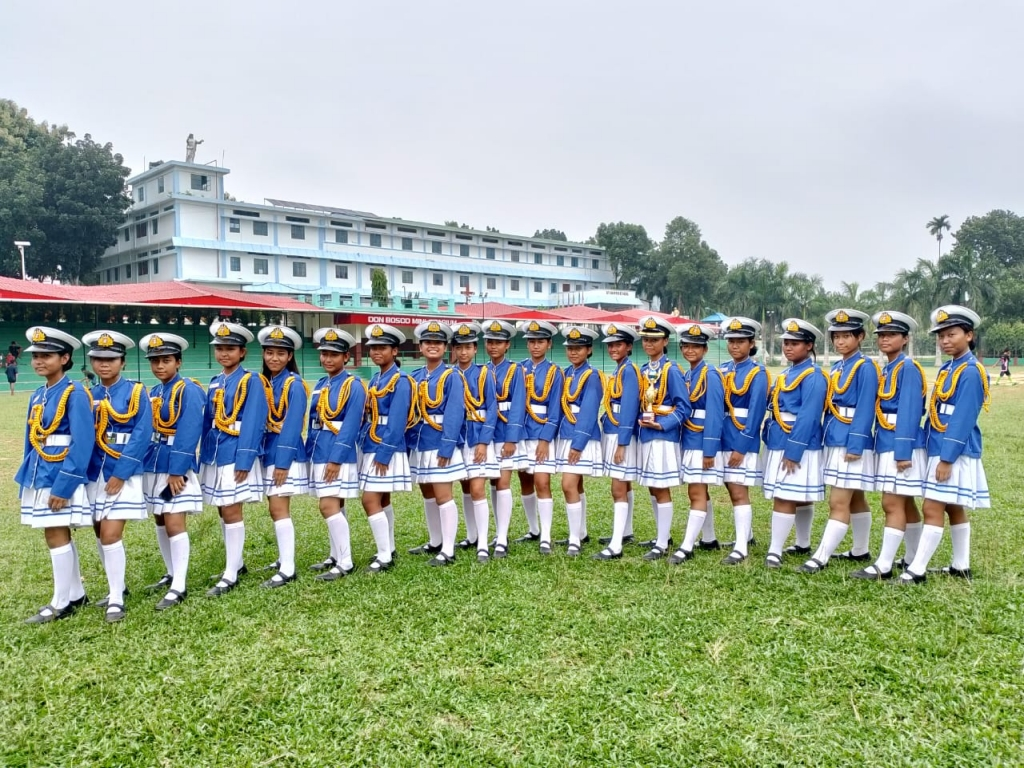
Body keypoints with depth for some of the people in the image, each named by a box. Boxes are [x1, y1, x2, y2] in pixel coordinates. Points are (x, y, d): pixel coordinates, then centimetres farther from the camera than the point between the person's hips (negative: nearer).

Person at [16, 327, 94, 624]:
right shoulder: (37, 396, 12)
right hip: (40, 476, 8)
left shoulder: (75, 394, -13)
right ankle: (76, 595, 25)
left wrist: (63, 485, -21)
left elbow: (82, 445, -18)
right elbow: (31, 441, 17)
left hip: (63, 476, -8)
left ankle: (61, 604, 10)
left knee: (56, 537, -2)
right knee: (59, 537, 13)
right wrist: (25, 479, 13)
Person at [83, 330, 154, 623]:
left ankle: (117, 599, 2)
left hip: (124, 473, -5)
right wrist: (84, 472, -4)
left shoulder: (136, 391, -6)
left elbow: (142, 435, -12)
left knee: (111, 535, -10)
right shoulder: (89, 396, 9)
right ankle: (117, 587, 30)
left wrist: (120, 474, -16)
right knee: (101, 535, 12)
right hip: (94, 474, 6)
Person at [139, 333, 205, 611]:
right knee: (160, 521, 15)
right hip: (153, 463, 8)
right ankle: (171, 574, 29)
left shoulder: (189, 390, -12)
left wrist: (176, 470, -22)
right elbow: (146, 431, 14)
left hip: (177, 463, -8)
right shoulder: (152, 393, 12)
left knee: (174, 523, -8)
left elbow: (188, 434, -19)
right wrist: (145, 462, 8)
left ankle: (179, 586, -2)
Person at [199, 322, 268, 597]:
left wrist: (244, 460, -20)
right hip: (214, 455, 7)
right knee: (224, 512, 14)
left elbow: (253, 423, -15)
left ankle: (231, 575, 5)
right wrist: (203, 457, 12)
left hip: (236, 455, -7)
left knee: (232, 513, -3)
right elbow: (208, 422, 15)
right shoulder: (215, 382, 13)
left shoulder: (251, 380, -8)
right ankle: (236, 563, 28)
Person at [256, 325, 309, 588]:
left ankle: (288, 569, -4)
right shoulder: (263, 382, 10)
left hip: (286, 453, -8)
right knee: (277, 509, 14)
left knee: (279, 509, -8)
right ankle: (283, 559, 27)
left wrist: (283, 461, -20)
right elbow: (260, 421, 11)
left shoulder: (294, 384, -12)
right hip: (268, 451, 8)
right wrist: (262, 452, 6)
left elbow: (293, 425, -17)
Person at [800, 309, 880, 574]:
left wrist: (855, 445, -20)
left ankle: (820, 557, -7)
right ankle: (861, 551, 29)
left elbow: (865, 410, -17)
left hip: (852, 443, -9)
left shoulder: (865, 367, -11)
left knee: (838, 503, -7)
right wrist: (825, 437, 12)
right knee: (854, 500, 18)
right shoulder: (836, 367, 13)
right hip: (834, 441, 9)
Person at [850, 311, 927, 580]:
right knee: (904, 503, 15)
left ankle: (884, 566, -3)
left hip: (902, 445, -9)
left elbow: (910, 413, -18)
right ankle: (914, 560, 26)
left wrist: (903, 451, -21)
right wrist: (881, 445, 13)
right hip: (886, 445, 9)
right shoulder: (885, 370, 14)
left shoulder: (908, 368, -12)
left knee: (893, 504, -7)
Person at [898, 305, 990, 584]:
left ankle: (917, 570, -4)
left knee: (932, 509, -8)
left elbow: (962, 420, -19)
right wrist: (928, 446, 14)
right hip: (941, 449, 9)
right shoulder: (947, 368, 12)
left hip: (956, 453, -9)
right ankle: (961, 566, 24)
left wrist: (947, 458, -20)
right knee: (953, 509, 15)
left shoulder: (971, 371, -15)